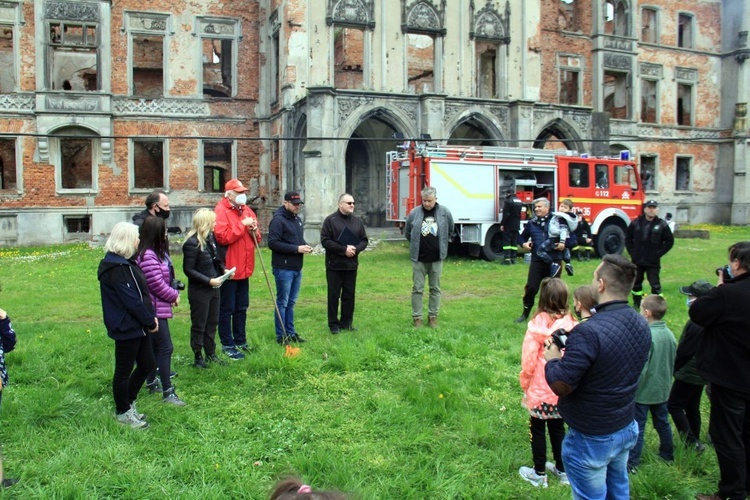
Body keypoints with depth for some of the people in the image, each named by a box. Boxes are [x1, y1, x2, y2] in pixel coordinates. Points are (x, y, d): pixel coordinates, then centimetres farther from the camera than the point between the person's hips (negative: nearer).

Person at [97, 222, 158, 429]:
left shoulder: (125, 262, 12)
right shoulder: (115, 268, -21)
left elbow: (142, 292, 13)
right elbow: (131, 300, -22)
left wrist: (151, 316, 4)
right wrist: (150, 321, -14)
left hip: (138, 326, 10)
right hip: (126, 327, -10)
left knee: (148, 364, 16)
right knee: (124, 371, 6)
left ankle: (127, 402, 33)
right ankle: (123, 412, 22)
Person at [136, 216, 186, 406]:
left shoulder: (158, 252, 12)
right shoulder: (147, 256, -21)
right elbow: (157, 284, -21)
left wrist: (173, 294, 2)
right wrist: (174, 296, -7)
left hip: (159, 307, 10)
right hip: (154, 309, -10)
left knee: (155, 346, 19)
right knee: (165, 347, -8)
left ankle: (151, 382, 31)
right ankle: (167, 392, -4)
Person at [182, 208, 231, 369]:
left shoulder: (211, 237, 6)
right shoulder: (192, 243, -18)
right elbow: (188, 270, -18)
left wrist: (223, 270, -1)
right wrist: (209, 280, -20)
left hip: (213, 288, 8)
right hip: (199, 291, -8)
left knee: (212, 322, 17)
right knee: (199, 325, 5)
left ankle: (210, 354, 30)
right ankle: (198, 357, 18)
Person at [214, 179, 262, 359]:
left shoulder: (246, 210, 14)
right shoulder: (221, 211, -11)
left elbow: (256, 239, 20)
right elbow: (222, 237, -25)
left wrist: (254, 232, -3)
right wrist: (243, 225, -20)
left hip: (244, 269, 8)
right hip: (228, 269, -8)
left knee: (242, 308, 17)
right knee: (227, 309, 2)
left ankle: (240, 341, 28)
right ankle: (227, 345, 11)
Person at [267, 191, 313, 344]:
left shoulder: (297, 219, 15)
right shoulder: (278, 220, -13)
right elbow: (273, 243, -21)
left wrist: (306, 246, 4)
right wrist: (296, 249, -22)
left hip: (297, 267, 8)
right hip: (283, 268, -8)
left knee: (291, 302, 15)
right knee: (282, 303, 1)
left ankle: (291, 333, 24)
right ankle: (281, 336, 9)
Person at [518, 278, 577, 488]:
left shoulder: (538, 325, -20)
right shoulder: (571, 324, -11)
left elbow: (529, 360, -15)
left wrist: (524, 383, 2)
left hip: (540, 390, -4)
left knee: (537, 430, 13)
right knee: (557, 428, 21)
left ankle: (539, 474, 26)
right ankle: (562, 470, 34)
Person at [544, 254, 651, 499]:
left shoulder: (588, 332, -31)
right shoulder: (641, 324, -3)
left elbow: (561, 385, -26)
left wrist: (552, 360, -7)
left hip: (591, 439, -7)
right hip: (627, 429, 7)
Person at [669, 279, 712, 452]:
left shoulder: (696, 324, -27)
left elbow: (684, 351, -21)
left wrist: (673, 368, -6)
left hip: (688, 374, -9)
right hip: (701, 374, 9)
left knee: (674, 405, 1)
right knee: (692, 408, 18)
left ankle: (691, 441, 0)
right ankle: (694, 441, 27)